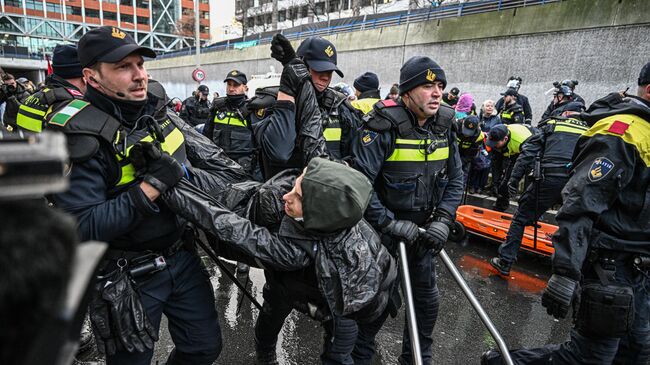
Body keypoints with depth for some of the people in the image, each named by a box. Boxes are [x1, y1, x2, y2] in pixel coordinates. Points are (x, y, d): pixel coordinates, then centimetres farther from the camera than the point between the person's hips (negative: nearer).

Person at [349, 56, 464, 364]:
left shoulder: (444, 127, -1)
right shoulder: (385, 127, -20)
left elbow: (455, 179, 4)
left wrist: (443, 220, -9)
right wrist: (388, 223, -25)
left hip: (422, 226, 6)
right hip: (383, 226, -5)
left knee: (427, 295, 14)